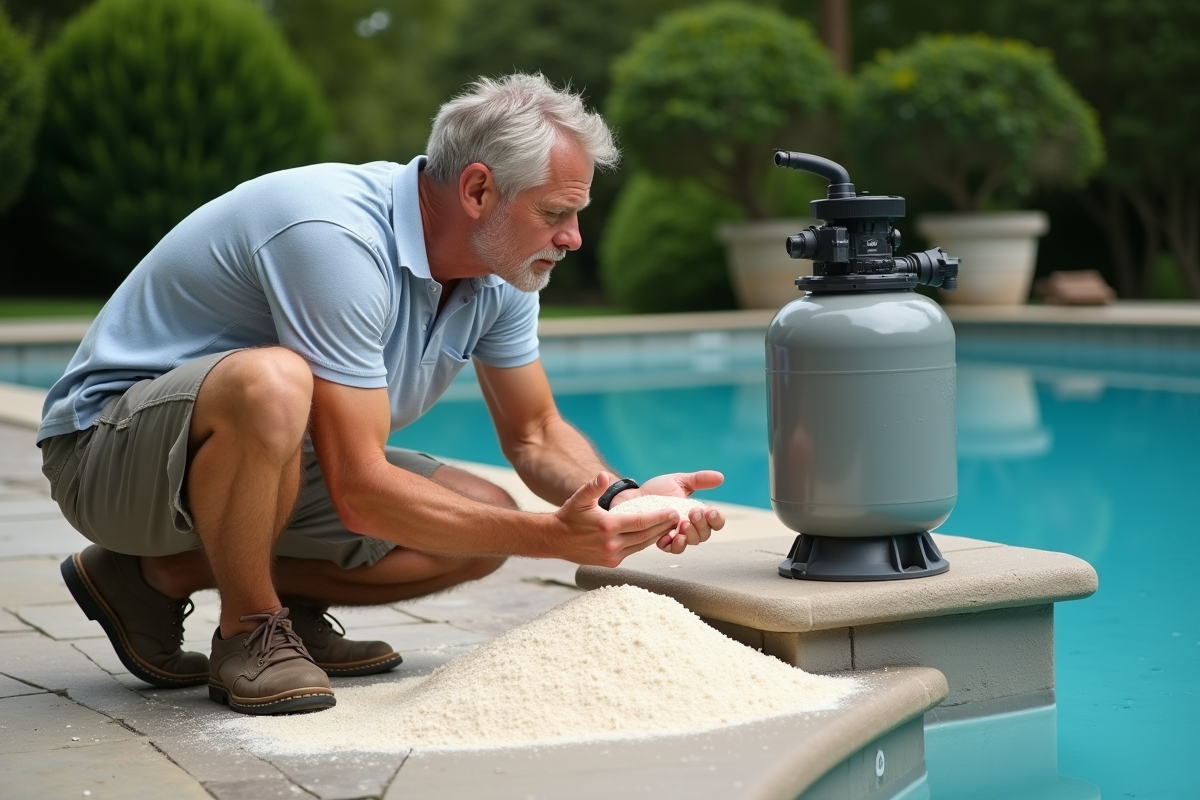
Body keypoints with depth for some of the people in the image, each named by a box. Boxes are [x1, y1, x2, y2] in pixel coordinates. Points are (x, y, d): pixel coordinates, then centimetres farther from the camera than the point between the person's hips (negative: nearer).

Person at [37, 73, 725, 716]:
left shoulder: (501, 271, -4)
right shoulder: (337, 240, -31)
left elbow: (536, 435, 6)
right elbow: (360, 492, -33)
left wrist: (620, 499, -15)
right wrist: (556, 537, -34)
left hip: (271, 452, 9)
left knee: (485, 524, -4)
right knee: (271, 383, -40)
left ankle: (169, 575, 2)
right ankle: (249, 633, -12)